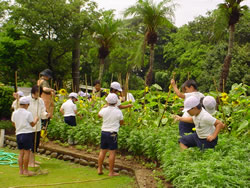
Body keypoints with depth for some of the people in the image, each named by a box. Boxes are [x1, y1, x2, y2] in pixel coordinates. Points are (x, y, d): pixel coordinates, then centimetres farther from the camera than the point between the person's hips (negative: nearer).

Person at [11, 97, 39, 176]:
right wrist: (36, 119, 17)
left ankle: (21, 170, 14)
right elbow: (32, 124, -2)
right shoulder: (28, 113, -10)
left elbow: (13, 124, 16)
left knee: (21, 152, 12)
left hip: (18, 134, 6)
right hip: (27, 133, -6)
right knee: (27, 152, -1)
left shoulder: (14, 113, 5)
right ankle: (25, 170, 3)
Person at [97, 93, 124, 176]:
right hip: (112, 134, -4)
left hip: (104, 132, 4)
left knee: (102, 151, 13)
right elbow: (121, 123, 3)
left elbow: (99, 115, 19)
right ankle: (111, 172, 6)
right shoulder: (118, 112, -11)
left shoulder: (104, 110, -4)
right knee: (112, 152, 1)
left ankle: (99, 169, 22)